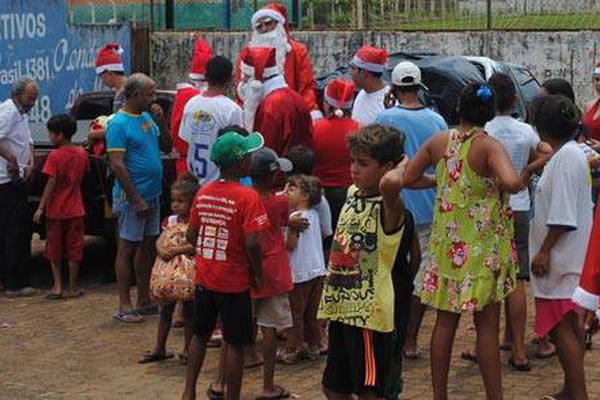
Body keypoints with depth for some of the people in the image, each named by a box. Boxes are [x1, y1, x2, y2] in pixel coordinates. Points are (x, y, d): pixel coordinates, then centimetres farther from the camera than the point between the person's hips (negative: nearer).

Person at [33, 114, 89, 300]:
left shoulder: (54, 156, -15)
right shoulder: (81, 153, 0)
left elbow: (51, 184, -17)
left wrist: (41, 208, -14)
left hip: (56, 210, -3)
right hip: (75, 210, 3)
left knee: (54, 250, 10)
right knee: (73, 250, 9)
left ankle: (57, 286, 9)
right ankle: (73, 287, 13)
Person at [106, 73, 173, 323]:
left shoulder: (147, 117, 11)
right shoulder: (119, 123, -14)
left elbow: (167, 147, 15)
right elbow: (117, 165, -19)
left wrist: (162, 122, -2)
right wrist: (137, 199, -20)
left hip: (152, 196, 8)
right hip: (131, 197, -8)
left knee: (147, 246, 13)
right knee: (127, 248, -2)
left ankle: (144, 300, 23)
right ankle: (124, 306, 3)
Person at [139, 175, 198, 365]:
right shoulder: (171, 221, 10)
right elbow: (160, 241, 5)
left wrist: (176, 250, -23)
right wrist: (162, 250, -16)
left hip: (188, 273, -6)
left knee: (188, 312, 5)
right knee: (165, 310, 14)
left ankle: (187, 350, 16)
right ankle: (159, 348, 24)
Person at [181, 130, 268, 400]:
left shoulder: (203, 193, 1)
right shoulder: (247, 197, -17)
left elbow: (191, 235, 6)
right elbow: (251, 243, -22)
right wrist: (258, 274, -8)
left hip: (204, 278, 6)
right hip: (234, 283, -6)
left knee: (200, 335, 20)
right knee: (235, 344, 5)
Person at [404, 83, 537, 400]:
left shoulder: (438, 141, 0)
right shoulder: (489, 147, -15)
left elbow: (407, 178, 4)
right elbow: (510, 182, -32)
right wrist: (523, 180, -10)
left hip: (446, 243, 4)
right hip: (482, 248, -4)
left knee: (445, 320, 13)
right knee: (487, 324, 3)